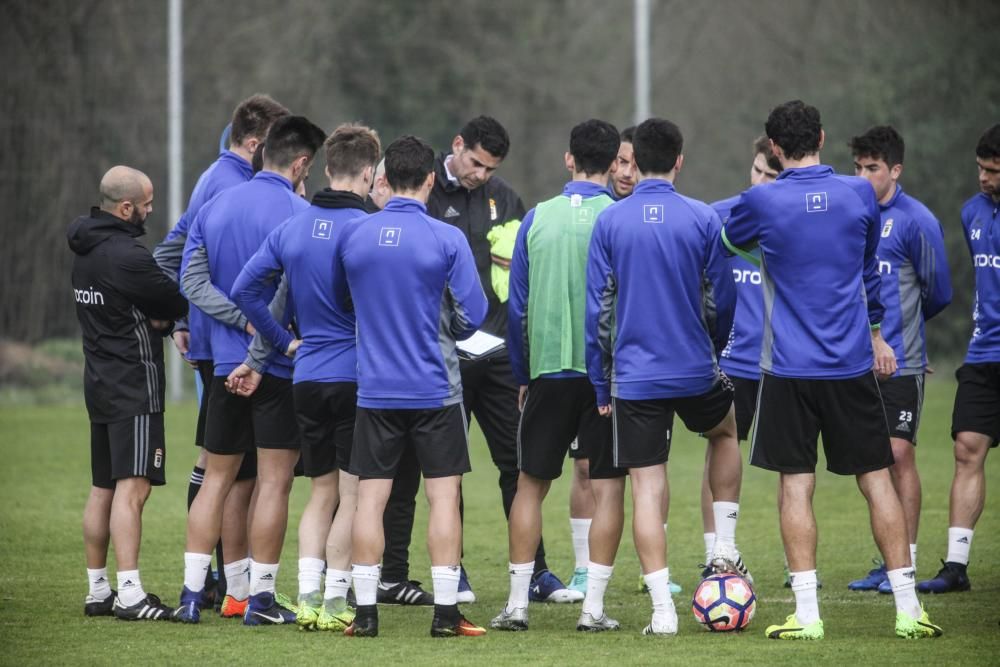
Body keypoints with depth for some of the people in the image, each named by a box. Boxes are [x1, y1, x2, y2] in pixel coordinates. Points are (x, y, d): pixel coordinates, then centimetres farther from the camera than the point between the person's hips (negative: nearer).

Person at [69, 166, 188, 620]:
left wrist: (155, 317, -3)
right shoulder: (126, 255, -18)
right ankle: (130, 595, -19)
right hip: (134, 383, -10)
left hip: (100, 379, 10)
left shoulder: (87, 250, 11)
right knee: (132, 487, -13)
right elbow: (177, 302, -11)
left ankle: (98, 590, 16)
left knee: (103, 488, 12)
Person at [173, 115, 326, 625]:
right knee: (274, 482, 0)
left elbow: (193, 281, 1)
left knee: (217, 479, 11)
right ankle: (260, 597, 0)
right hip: (281, 368, -5)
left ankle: (192, 592, 7)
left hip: (225, 364, 5)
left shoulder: (214, 208, 8)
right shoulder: (299, 214, -10)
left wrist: (244, 320, -7)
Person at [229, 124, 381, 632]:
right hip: (356, 375, -5)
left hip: (307, 376, 5)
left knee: (321, 492, 14)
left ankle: (307, 595, 5)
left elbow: (244, 289, 5)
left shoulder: (292, 228, 5)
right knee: (351, 494, 2)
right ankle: (334, 603, 1)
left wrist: (283, 341, 11)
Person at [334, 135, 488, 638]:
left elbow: (340, 302, 14)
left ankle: (365, 611, 4)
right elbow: (473, 314, -7)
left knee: (370, 497, 5)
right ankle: (445, 612, 1)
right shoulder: (446, 239, -10)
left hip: (375, 389, 3)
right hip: (435, 387, -2)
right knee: (443, 496, 3)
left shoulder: (353, 237, 0)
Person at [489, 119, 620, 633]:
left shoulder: (537, 218, 3)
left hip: (548, 369, 1)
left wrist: (522, 375, 14)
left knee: (531, 483, 8)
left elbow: (516, 306, 5)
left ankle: (517, 603, 4)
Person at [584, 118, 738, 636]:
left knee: (646, 487, 0)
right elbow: (724, 300, 0)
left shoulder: (610, 222, -3)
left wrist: (600, 384, 5)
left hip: (634, 375, -1)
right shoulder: (702, 219, -5)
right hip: (696, 372, 1)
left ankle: (662, 611, -5)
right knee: (725, 431, 31)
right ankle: (725, 546, 24)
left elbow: (596, 308, -2)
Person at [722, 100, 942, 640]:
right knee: (877, 481, 6)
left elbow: (729, 241, 15)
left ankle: (806, 613, -2)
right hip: (853, 365, 2)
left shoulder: (762, 202, -8)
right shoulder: (859, 194, 1)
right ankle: (908, 609, 6)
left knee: (796, 487, 2)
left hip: (789, 368, -2)